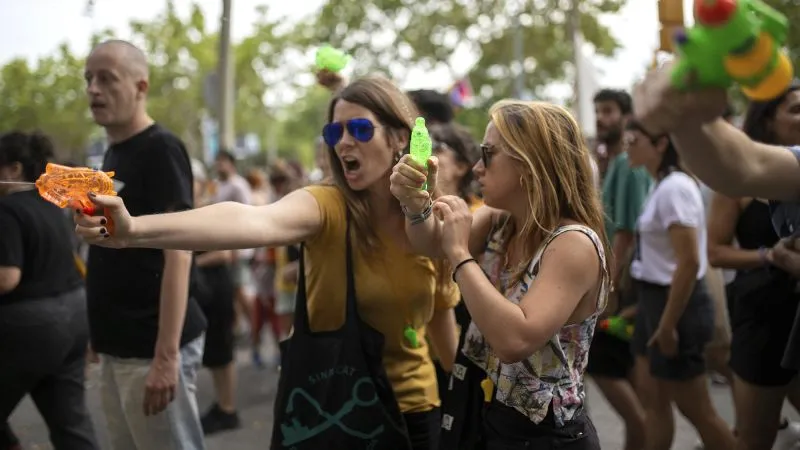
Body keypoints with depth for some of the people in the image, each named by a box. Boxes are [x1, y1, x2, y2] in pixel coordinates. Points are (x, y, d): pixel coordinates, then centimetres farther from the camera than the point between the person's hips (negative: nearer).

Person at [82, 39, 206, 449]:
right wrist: (103, 337, 17)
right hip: (117, 347, 9)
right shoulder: (112, 153, 14)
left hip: (150, 349, -9)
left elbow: (178, 255, -19)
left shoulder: (160, 149, -13)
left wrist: (166, 356, -24)